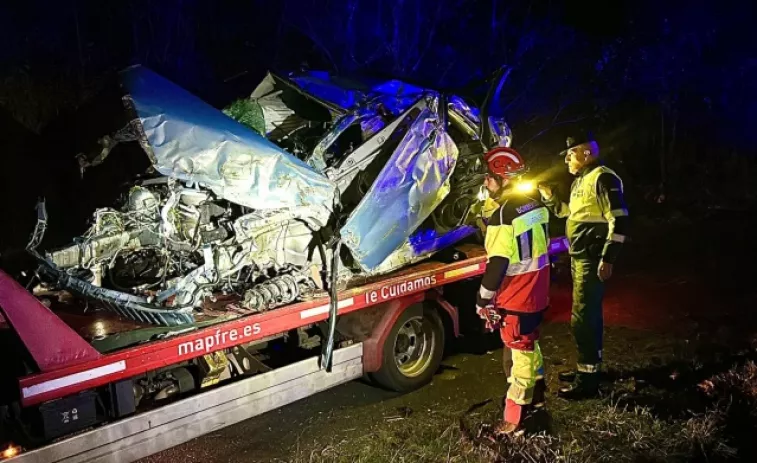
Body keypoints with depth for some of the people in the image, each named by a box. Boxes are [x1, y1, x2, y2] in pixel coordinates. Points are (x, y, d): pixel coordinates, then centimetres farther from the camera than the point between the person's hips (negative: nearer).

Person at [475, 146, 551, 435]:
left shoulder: (503, 215, -23)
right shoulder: (535, 205, 5)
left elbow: (497, 264, -24)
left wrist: (483, 299, -14)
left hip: (515, 298, -9)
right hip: (537, 293, 9)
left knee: (518, 354, -1)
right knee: (530, 346, 24)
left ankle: (515, 419, 8)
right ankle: (536, 396, 41)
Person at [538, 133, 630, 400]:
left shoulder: (603, 178, -16)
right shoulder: (580, 181, 16)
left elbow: (619, 220, -22)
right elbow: (572, 213, 27)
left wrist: (608, 259, -25)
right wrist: (549, 198, 12)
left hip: (592, 259, -10)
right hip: (579, 257, 10)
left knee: (583, 317, -8)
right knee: (589, 314, 17)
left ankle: (587, 380, 0)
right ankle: (588, 367, 29)